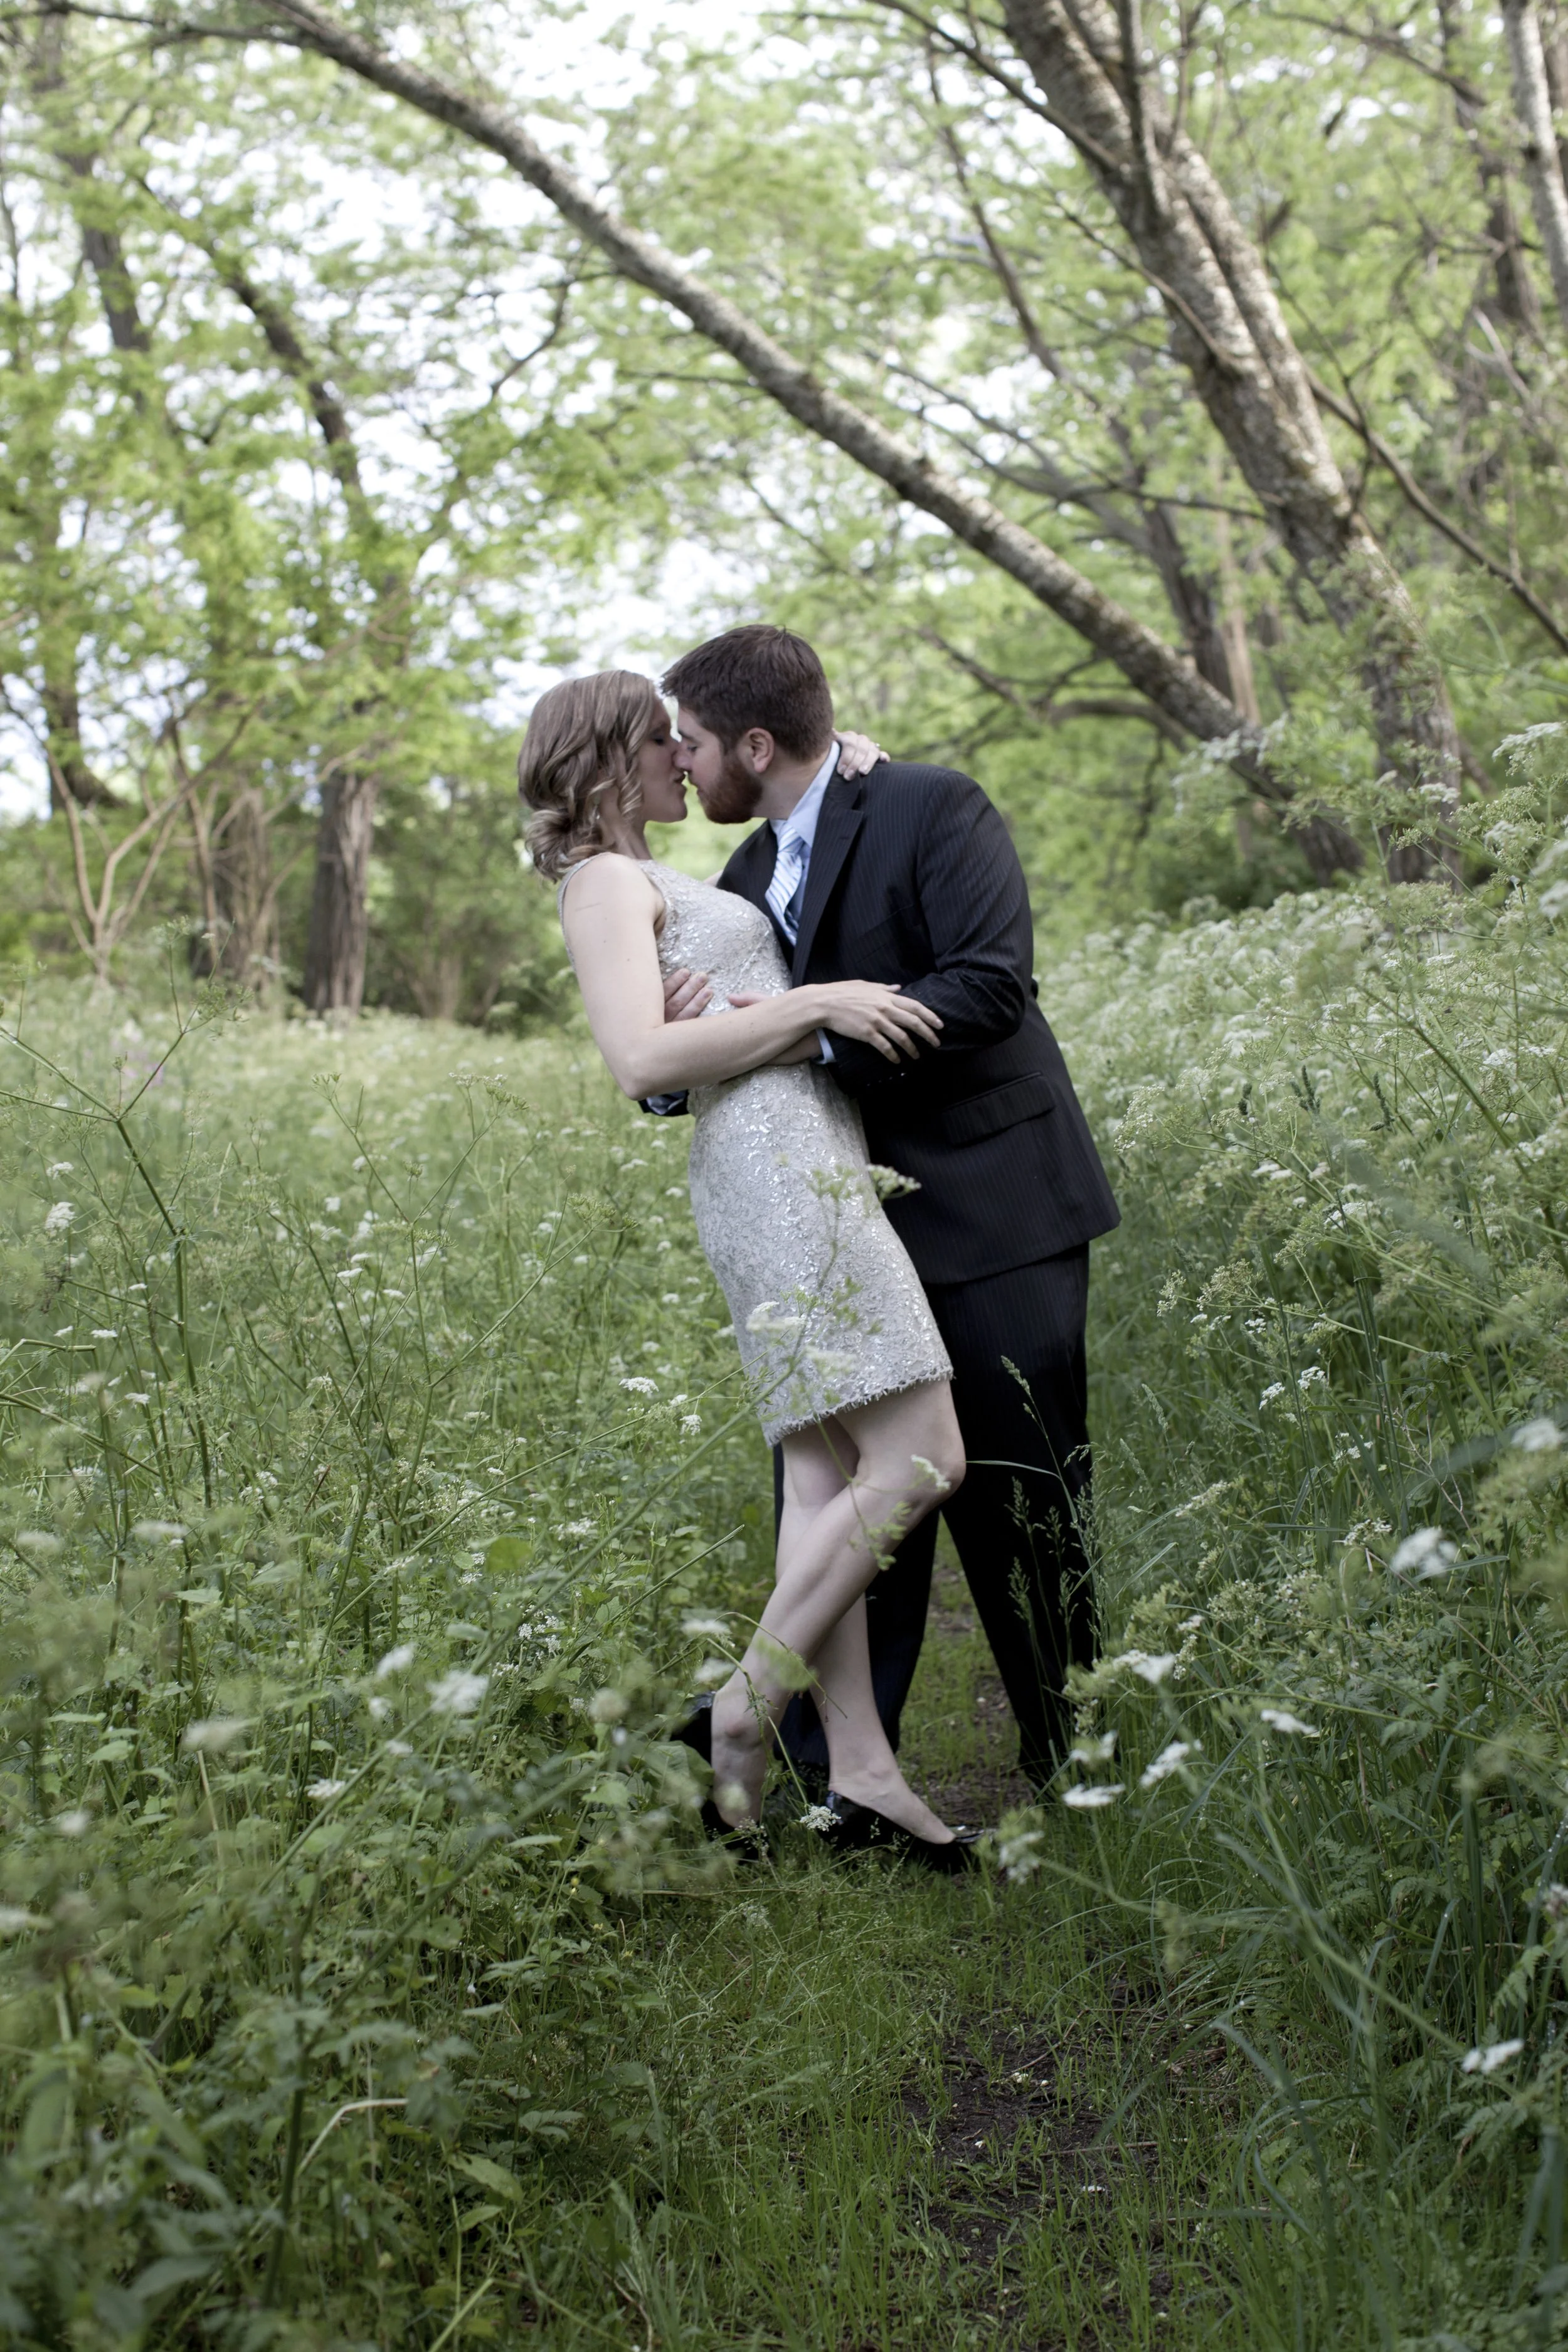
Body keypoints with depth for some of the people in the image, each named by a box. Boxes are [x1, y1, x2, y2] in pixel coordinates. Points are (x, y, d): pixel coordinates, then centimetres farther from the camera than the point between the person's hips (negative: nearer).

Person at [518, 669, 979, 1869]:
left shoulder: (667, 889, 27)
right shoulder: (607, 882, -3)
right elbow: (644, 1060, -17)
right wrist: (818, 1004, -14)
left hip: (808, 1176, 10)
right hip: (780, 1172, -10)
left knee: (831, 1475, 3)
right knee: (920, 1460, -12)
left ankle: (860, 1770, 2)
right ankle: (748, 1708, -7)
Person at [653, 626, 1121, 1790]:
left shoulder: (936, 810, -8)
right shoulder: (750, 876, 14)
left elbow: (991, 987, -21)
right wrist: (675, 1048, -10)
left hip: (996, 1212, -6)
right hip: (862, 1227, 7)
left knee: (1022, 1503, 1)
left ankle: (1075, 1764, 17)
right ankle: (826, 1774, 15)